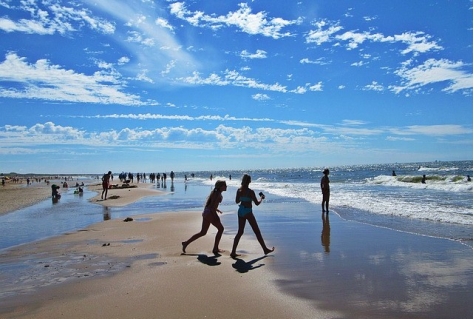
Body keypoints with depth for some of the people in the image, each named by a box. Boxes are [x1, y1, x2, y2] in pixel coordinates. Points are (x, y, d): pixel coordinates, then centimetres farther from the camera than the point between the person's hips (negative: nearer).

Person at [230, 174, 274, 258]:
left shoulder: (239, 190, 0)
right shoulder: (250, 192, -16)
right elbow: (257, 203, -12)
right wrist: (262, 198, 6)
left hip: (240, 211, 6)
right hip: (248, 212, -6)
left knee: (240, 232, 11)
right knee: (257, 232, 7)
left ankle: (233, 252, 7)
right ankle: (265, 249, 19)